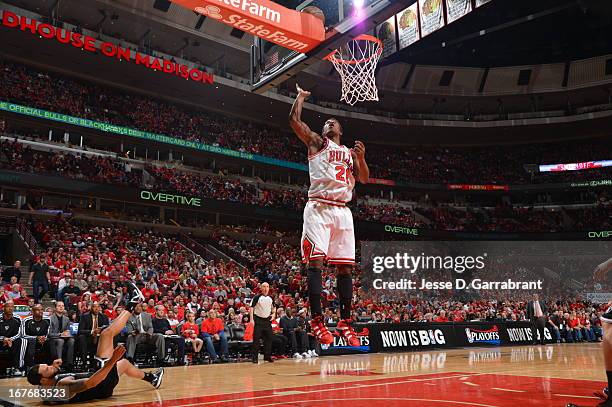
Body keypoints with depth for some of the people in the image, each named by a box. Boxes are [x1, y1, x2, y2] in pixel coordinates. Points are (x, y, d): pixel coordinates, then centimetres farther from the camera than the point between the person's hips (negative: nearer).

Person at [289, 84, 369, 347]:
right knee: (315, 261, -14)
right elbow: (294, 119, 4)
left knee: (345, 266, 1)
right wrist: (301, 96, 19)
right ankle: (316, 320, -13)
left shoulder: (350, 152, 26)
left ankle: (345, 323, 6)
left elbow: (364, 179, 17)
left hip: (342, 210, 4)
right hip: (319, 207, -4)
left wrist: (361, 157, 0)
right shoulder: (315, 142, 15)